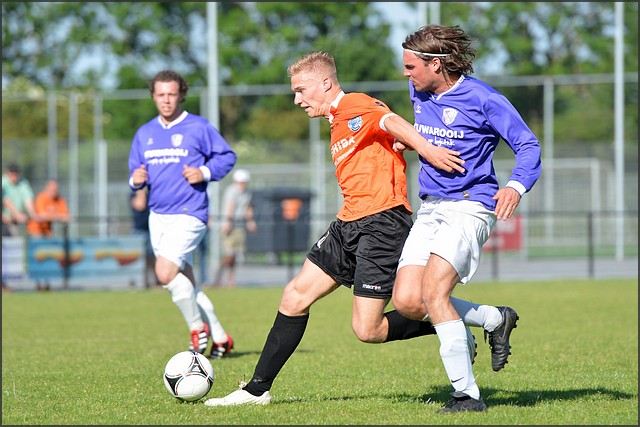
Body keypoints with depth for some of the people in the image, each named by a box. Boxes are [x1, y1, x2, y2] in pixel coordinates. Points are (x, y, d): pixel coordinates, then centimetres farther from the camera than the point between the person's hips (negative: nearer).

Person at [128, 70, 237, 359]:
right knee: (185, 284, 8)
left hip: (189, 215, -7)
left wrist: (205, 173, -15)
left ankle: (198, 328, -1)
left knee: (165, 273, -21)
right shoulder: (145, 133, 13)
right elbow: (135, 171, 19)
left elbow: (227, 156, 2)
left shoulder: (199, 127, -3)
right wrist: (136, 180, -4)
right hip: (158, 216, 7)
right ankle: (220, 338, 20)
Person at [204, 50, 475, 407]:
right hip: (349, 225, 10)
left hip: (381, 224, -10)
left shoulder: (355, 108, -10)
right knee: (295, 296, 8)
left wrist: (427, 149, -46)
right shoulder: (337, 123, 21)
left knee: (368, 331, -12)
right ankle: (258, 389, 14)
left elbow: (392, 122, -29)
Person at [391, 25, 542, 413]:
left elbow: (528, 145, -9)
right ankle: (495, 320, 15)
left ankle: (468, 394, -17)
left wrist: (516, 187, -25)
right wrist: (409, 141, 17)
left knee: (433, 292, -24)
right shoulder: (419, 93, 10)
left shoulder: (483, 99, -10)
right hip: (429, 209, 7)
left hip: (470, 206, -7)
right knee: (407, 301, -8)